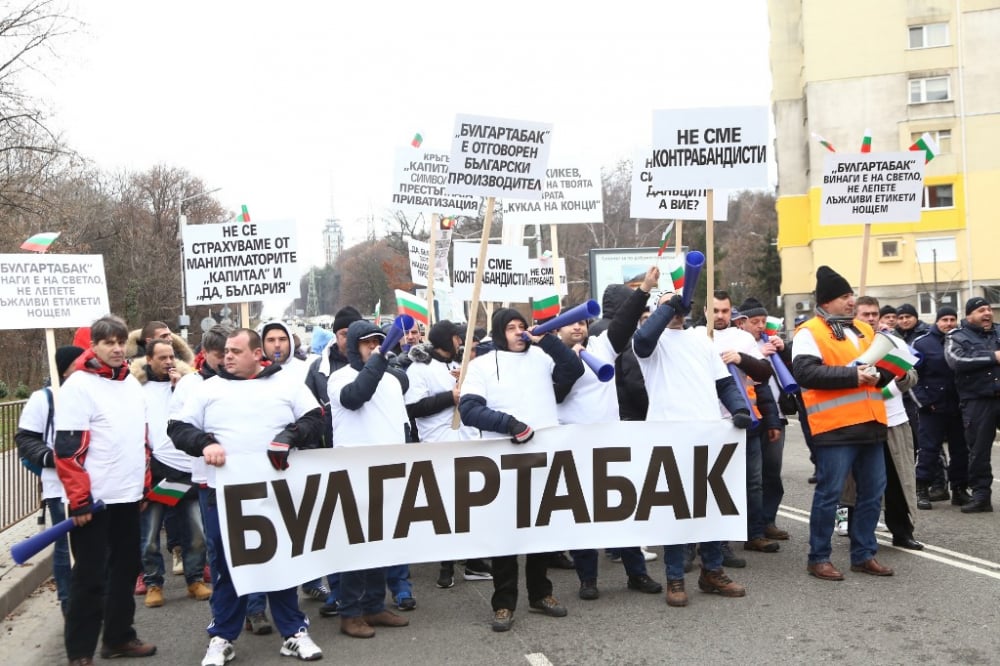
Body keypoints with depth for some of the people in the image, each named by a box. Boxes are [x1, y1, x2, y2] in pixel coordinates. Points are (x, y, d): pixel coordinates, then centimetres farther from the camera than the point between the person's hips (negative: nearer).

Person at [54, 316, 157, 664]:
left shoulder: (132, 384, 11)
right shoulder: (78, 385, -13)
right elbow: (67, 448, -17)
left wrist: (145, 483, 17)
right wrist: (79, 499, -18)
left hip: (128, 495, 7)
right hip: (95, 498, -7)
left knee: (126, 568, 16)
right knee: (90, 577, 1)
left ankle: (119, 638, 29)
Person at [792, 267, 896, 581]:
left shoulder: (864, 330, 18)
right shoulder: (809, 332, -5)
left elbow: (884, 367, 24)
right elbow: (805, 372, -18)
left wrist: (879, 374, -1)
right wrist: (852, 375, -20)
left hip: (870, 423, 8)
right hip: (835, 426, -7)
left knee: (872, 492, 11)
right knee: (829, 493, -2)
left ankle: (864, 555, 23)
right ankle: (819, 558, 10)